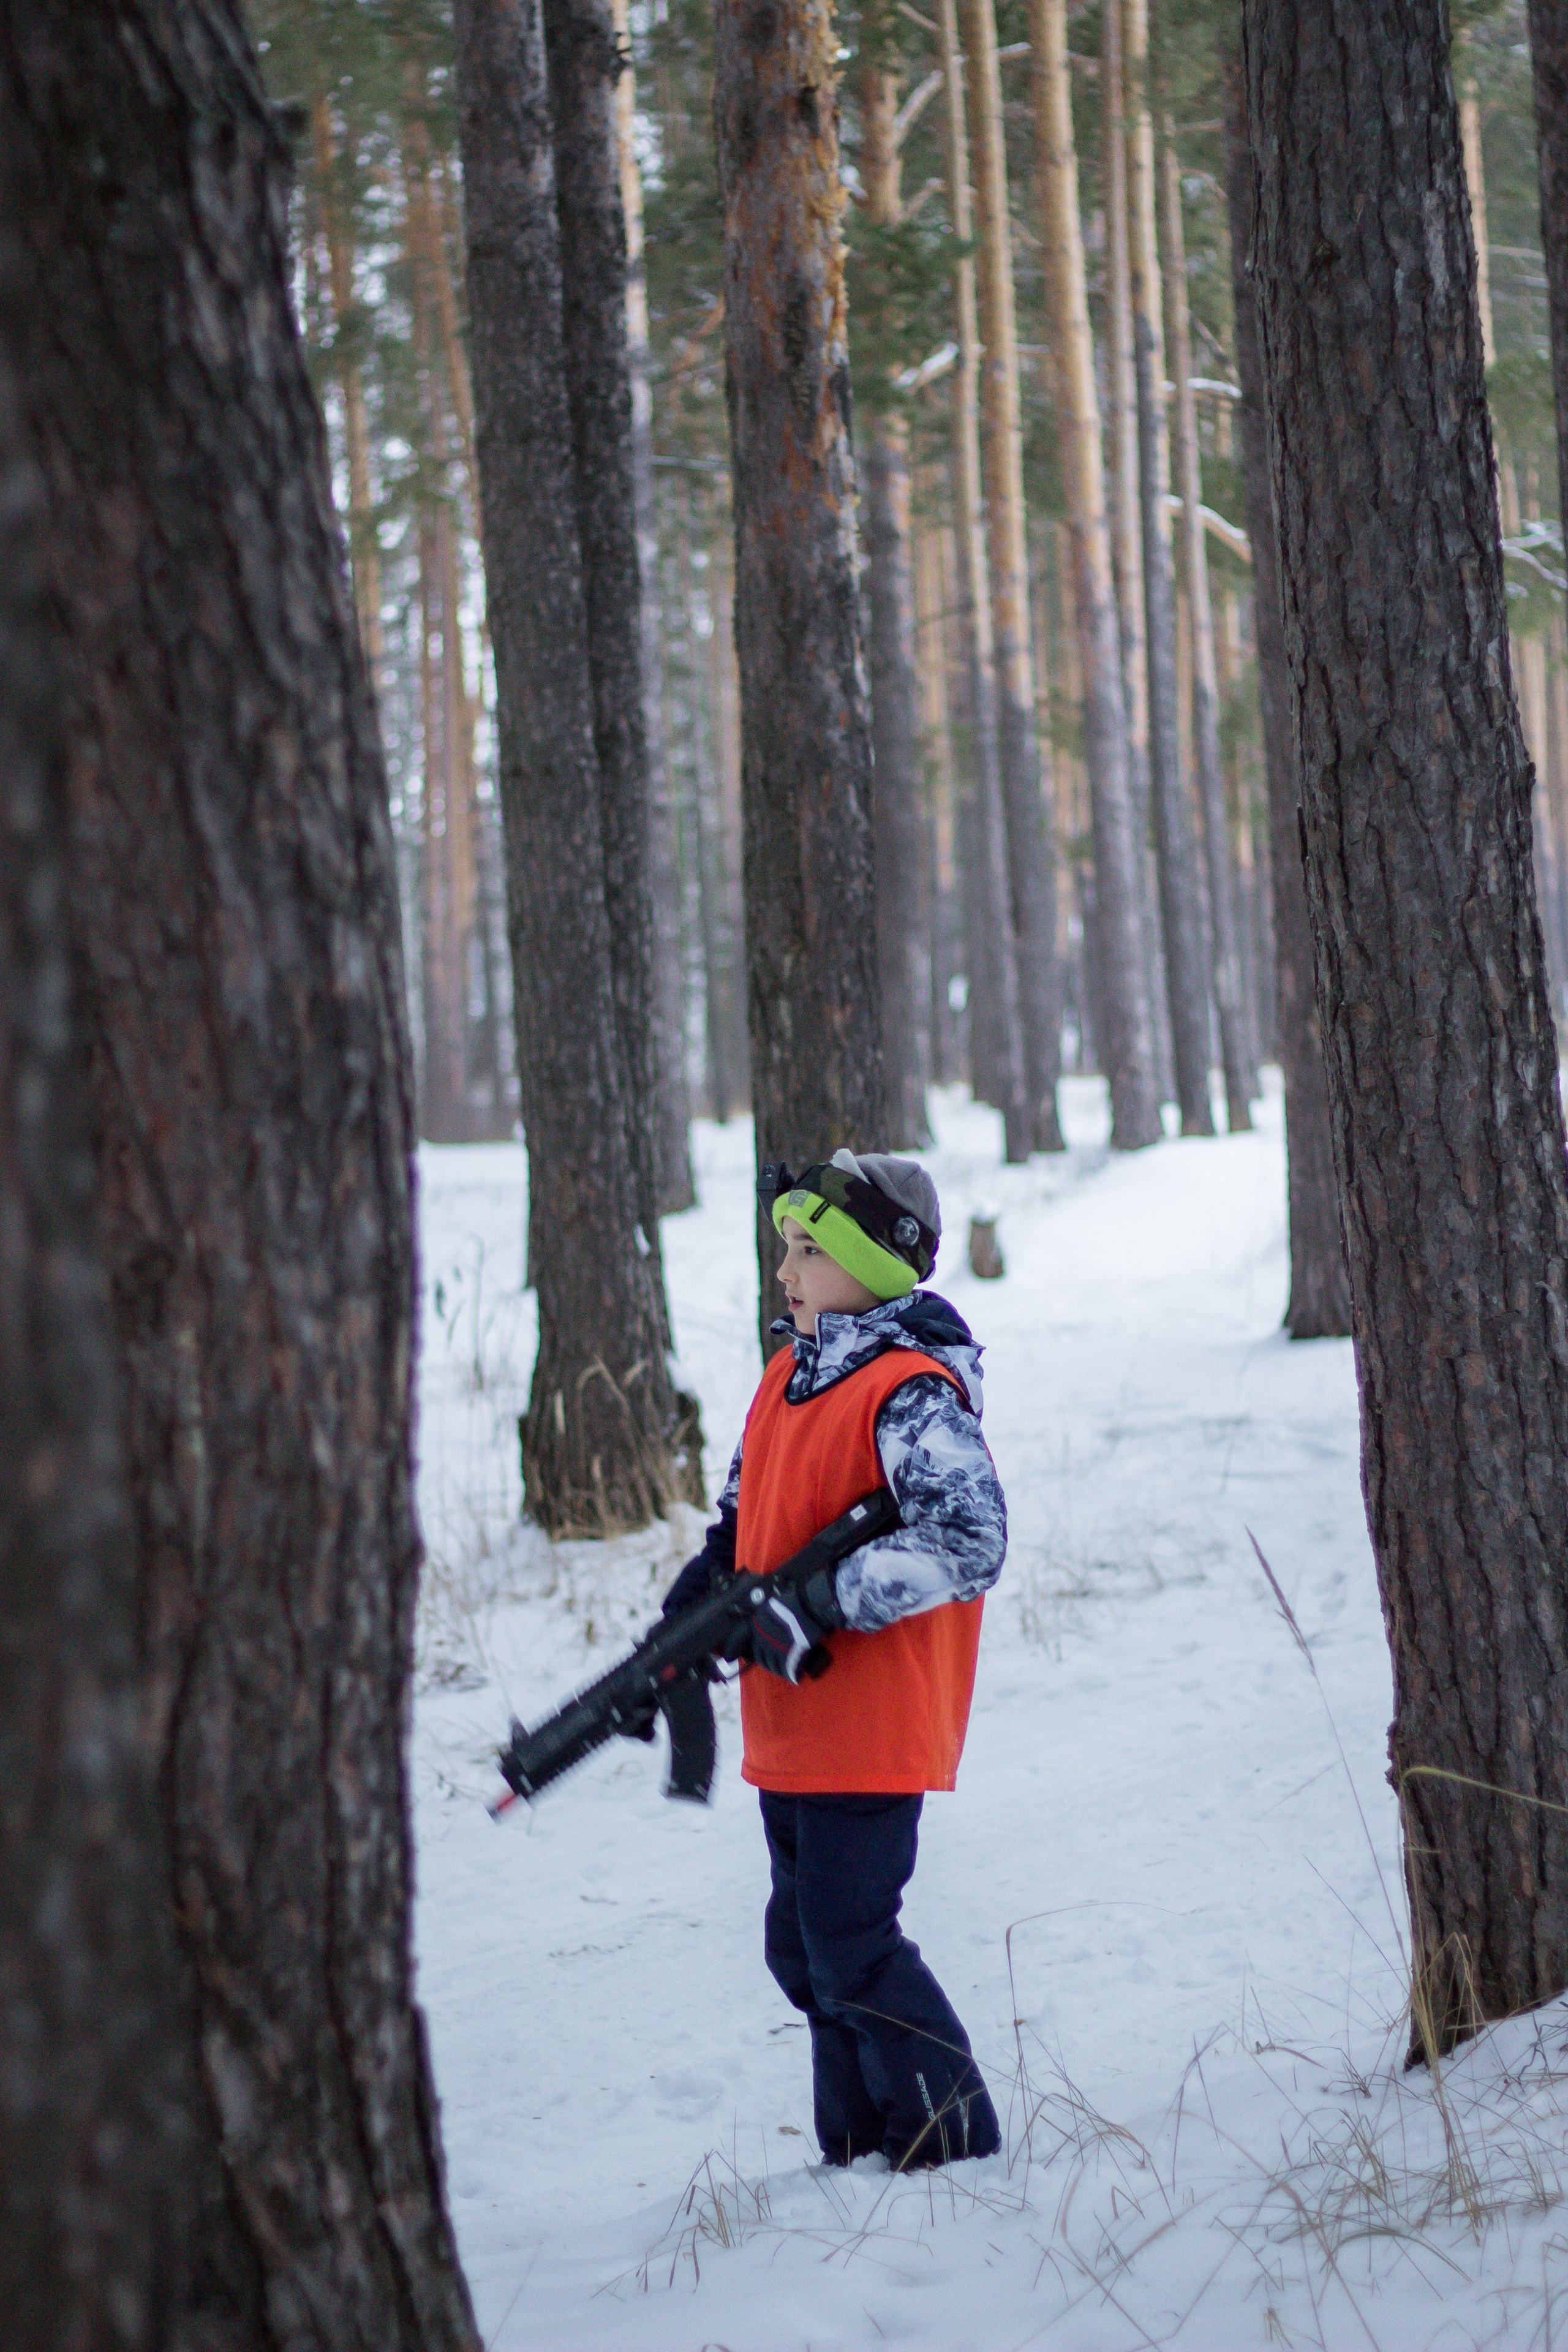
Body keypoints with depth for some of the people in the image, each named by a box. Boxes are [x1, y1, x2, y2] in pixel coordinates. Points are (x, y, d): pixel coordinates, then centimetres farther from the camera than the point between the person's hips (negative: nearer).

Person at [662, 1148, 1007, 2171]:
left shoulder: (911, 1396, -16)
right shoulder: (789, 1377, 12)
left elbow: (968, 1543, -25)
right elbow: (753, 1497, 27)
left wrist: (817, 1607, -25)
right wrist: (716, 1570, 6)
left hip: (871, 1729, -10)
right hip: (794, 1728, 10)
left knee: (852, 1949, -8)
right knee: (806, 1945, 14)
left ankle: (956, 2154, 2)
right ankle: (861, 2158, 24)